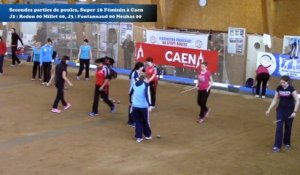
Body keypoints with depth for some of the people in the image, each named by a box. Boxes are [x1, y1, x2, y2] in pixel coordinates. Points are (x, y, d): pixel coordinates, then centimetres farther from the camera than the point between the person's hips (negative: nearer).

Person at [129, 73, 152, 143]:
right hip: (143, 106, -4)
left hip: (135, 106, 4)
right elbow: (147, 95, -16)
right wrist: (149, 105, -17)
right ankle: (148, 135, 29)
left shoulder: (135, 84, 9)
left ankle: (139, 137, 8)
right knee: (146, 121, 14)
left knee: (138, 121, 12)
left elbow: (131, 93, 18)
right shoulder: (146, 84, -6)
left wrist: (131, 102, 32)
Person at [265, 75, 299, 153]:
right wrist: (269, 110, -2)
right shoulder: (279, 88, -6)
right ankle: (277, 146, -4)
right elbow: (274, 100, 2)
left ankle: (287, 143, 31)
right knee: (279, 127, -6)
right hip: (280, 109, 2)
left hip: (289, 110, -2)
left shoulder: (291, 89, -16)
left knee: (288, 128, 10)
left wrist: (294, 112, -20)